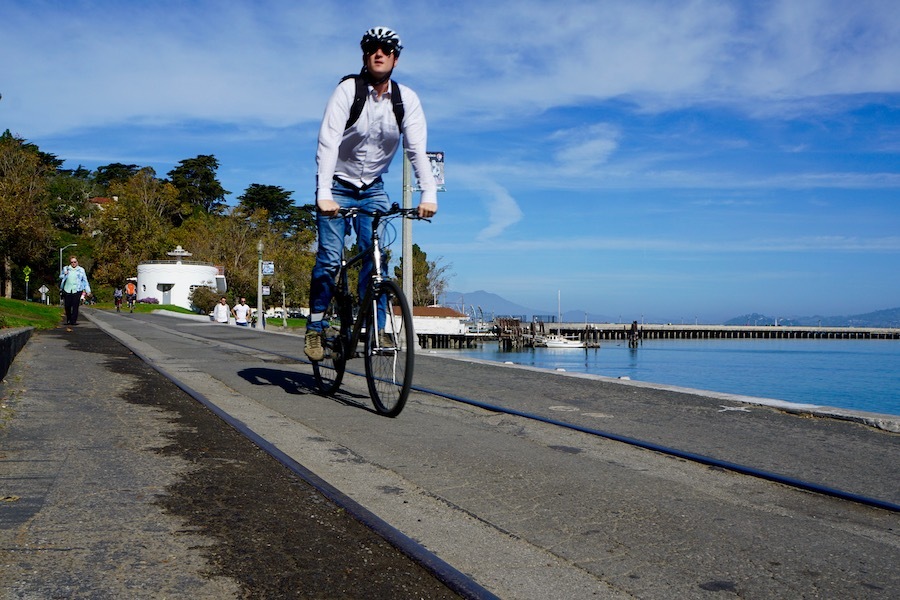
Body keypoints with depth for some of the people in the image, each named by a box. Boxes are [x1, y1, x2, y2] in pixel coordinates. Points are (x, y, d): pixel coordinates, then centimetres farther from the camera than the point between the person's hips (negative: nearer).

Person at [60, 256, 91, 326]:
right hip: (67, 290, 2)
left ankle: (73, 321, -5)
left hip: (77, 290, -2)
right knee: (67, 306, 1)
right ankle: (68, 320, 17)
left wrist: (87, 290, 8)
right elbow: (61, 277, 17)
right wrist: (64, 274, -5)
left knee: (75, 306, -8)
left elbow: (85, 280, 12)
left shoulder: (81, 270, 11)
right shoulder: (65, 269, 14)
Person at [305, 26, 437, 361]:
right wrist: (323, 194, -38)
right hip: (338, 186, -3)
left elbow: (417, 148, -15)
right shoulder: (347, 90, -16)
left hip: (373, 188, 3)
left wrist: (429, 194, -30)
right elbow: (328, 142, -26)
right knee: (330, 258, -10)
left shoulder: (407, 99, -7)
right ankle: (315, 327, 5)